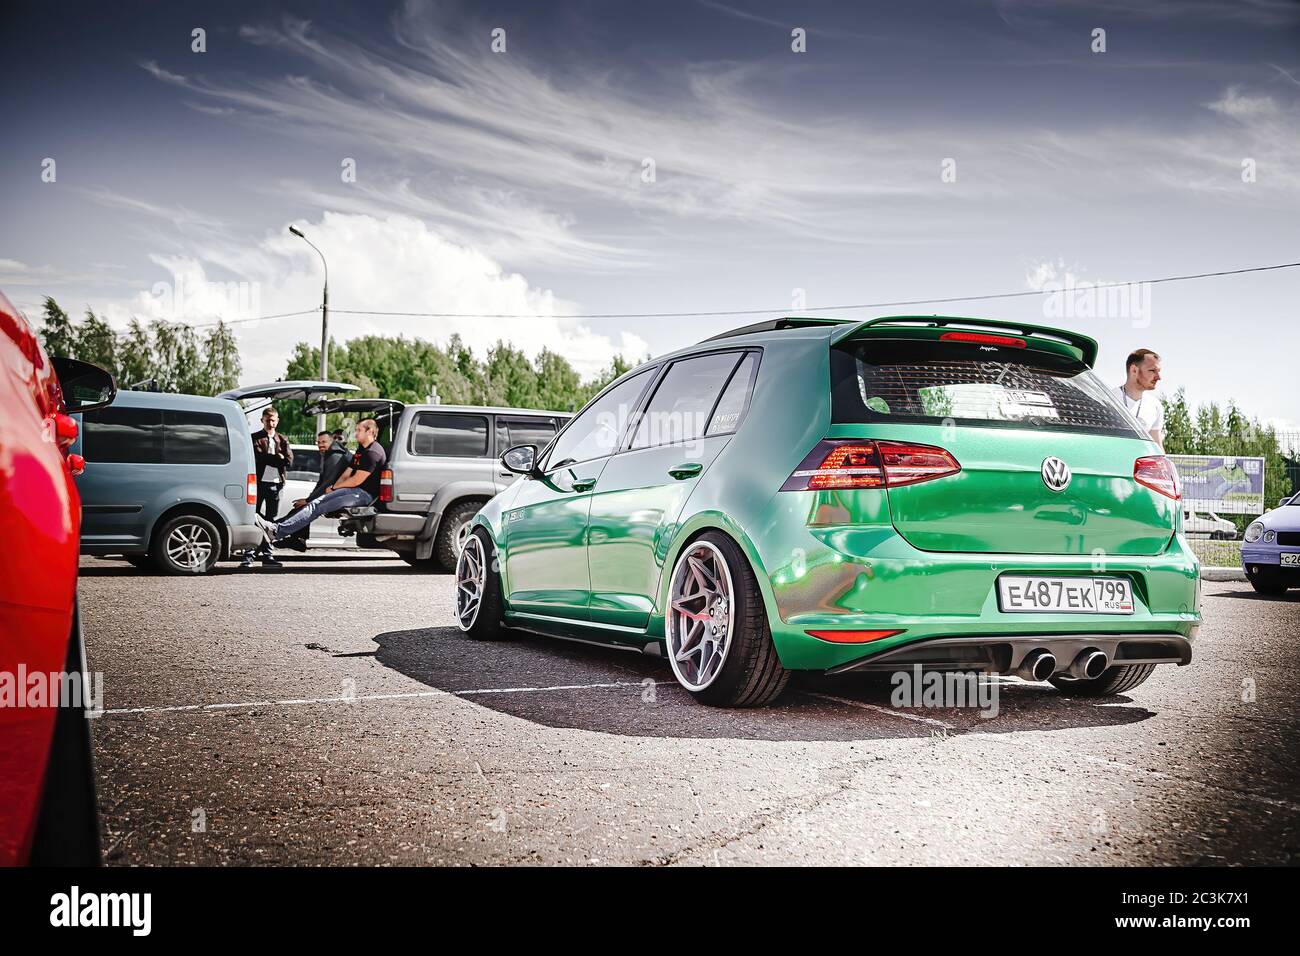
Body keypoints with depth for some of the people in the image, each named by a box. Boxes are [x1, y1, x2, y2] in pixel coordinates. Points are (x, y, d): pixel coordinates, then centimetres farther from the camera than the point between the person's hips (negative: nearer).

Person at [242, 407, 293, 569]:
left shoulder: (282, 440, 16)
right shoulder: (255, 438, 4)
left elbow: (289, 461, 2)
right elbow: (259, 457, -13)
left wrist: (269, 459, -9)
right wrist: (277, 458, -8)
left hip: (275, 483, 4)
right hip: (259, 482, -4)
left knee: (270, 520, 7)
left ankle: (267, 555, 11)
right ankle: (249, 555, -5)